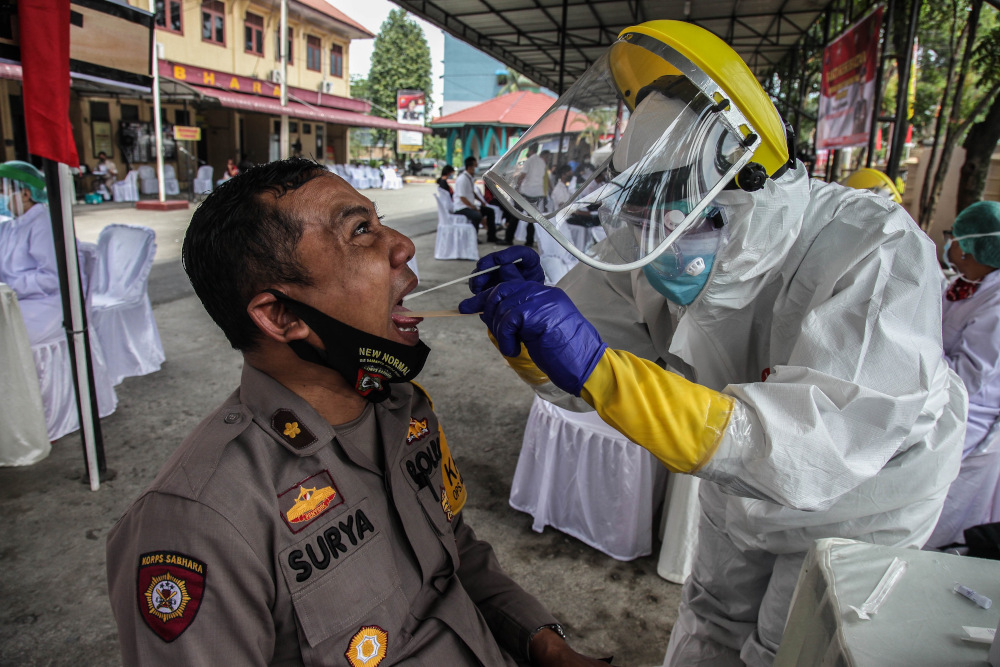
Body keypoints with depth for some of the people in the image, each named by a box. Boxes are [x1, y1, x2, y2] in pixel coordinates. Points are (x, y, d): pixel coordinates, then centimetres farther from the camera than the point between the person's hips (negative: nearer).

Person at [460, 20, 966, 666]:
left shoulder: (877, 253, -37)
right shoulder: (652, 247, -22)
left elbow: (816, 448, -50)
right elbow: (567, 371, -16)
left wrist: (598, 369, -59)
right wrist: (521, 321, -40)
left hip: (860, 500, -4)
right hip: (744, 476, 4)